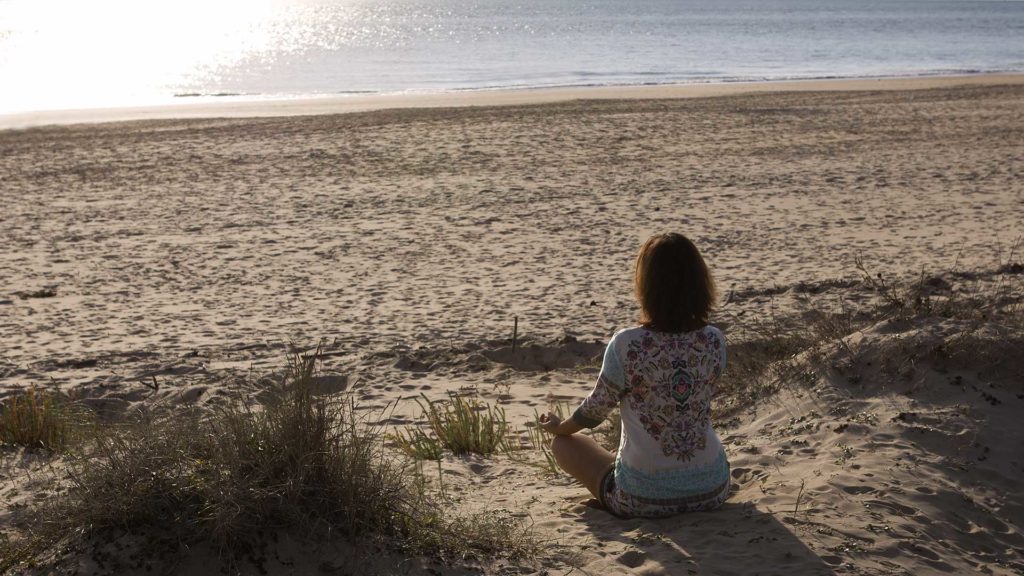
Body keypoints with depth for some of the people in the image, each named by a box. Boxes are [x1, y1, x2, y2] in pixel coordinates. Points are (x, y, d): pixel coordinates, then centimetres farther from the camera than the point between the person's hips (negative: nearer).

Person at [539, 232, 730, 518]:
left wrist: (558, 427, 17)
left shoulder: (626, 345, -18)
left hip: (642, 499, -5)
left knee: (563, 443, 18)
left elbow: (595, 411, -1)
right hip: (713, 491, 5)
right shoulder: (715, 341, -7)